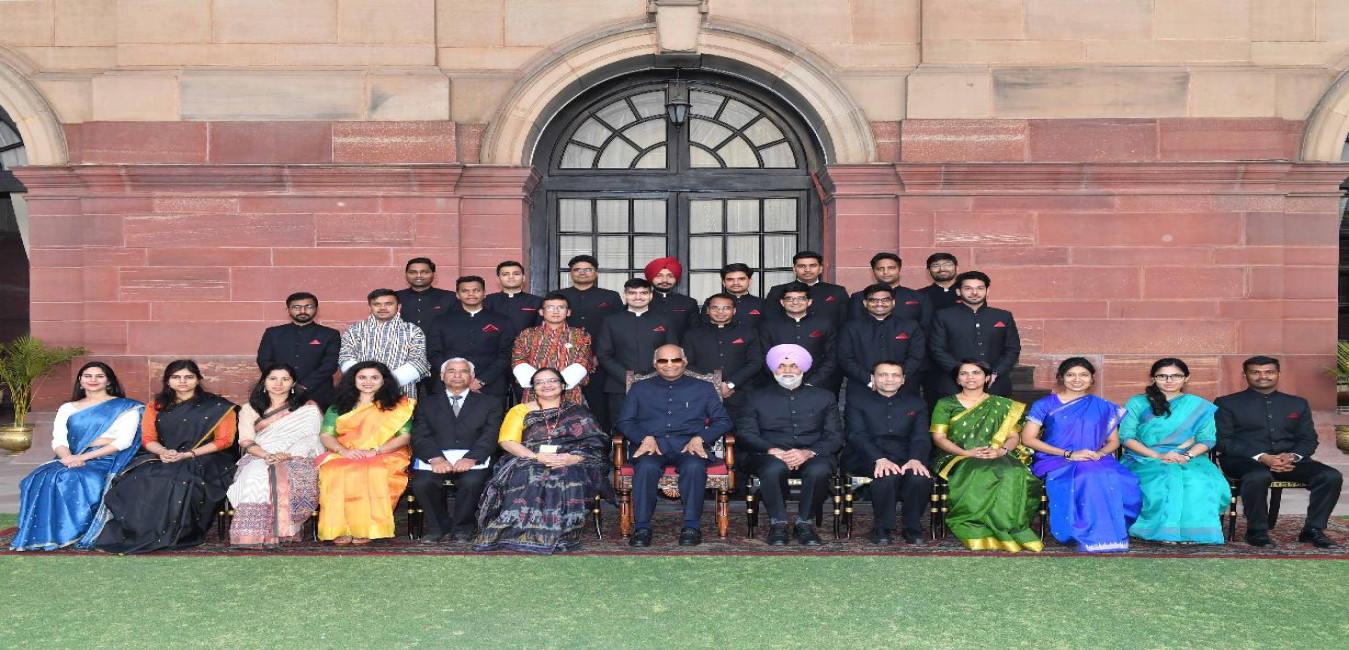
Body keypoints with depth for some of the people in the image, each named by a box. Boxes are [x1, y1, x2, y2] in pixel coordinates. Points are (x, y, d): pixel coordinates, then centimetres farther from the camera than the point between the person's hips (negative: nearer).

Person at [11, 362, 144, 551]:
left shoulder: (125, 407, 6)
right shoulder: (67, 409, 20)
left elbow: (124, 441, -6)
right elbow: (58, 441, 9)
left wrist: (84, 457, -14)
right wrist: (68, 458, -15)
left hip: (106, 461, -4)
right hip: (71, 460, 4)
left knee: (74, 480, -33)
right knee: (43, 478, -26)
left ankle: (77, 532, -22)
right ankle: (45, 534, -20)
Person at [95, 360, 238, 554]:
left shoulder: (217, 407, 6)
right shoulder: (155, 407, 19)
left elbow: (224, 440, -1)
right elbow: (148, 439, 12)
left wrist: (188, 454, -12)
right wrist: (163, 452, -12)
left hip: (203, 460, -3)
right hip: (160, 458, 4)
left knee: (180, 482, -36)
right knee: (140, 480, -29)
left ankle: (171, 536, -26)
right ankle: (131, 533, -23)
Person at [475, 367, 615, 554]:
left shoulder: (578, 411, 18)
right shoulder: (520, 410, 19)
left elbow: (596, 442, 6)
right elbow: (507, 441, 3)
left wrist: (574, 458, -15)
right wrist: (537, 457, -14)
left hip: (572, 463, 0)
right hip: (528, 461, 0)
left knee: (571, 478, -35)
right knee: (526, 477, -35)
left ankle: (559, 536, -28)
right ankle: (525, 534, -28)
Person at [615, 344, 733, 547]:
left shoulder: (703, 388, 23)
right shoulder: (640, 388, 24)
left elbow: (723, 421, 14)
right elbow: (622, 421, 14)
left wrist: (700, 438, -4)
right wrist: (645, 438, -5)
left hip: (688, 445, 0)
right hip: (651, 446, 0)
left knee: (694, 467, -36)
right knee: (646, 467, -35)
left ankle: (692, 526, -27)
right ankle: (642, 527, -27)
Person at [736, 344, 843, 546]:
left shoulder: (824, 397, 18)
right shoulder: (758, 398, 17)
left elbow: (835, 436, 7)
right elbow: (745, 434, 4)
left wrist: (808, 453, -13)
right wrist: (773, 451, -15)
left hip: (812, 455, 1)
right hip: (770, 456, 0)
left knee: (819, 470, -35)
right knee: (774, 468, -37)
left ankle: (804, 523, -14)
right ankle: (777, 524, -19)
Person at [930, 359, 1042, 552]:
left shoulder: (1003, 405, 18)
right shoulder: (945, 404, 12)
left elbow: (1014, 437, 10)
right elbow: (938, 437, 2)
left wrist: (1001, 451, -14)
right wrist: (966, 453, -15)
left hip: (997, 459, 2)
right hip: (957, 459, -1)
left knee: (1012, 473, -35)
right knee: (980, 475, -38)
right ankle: (1007, 532, -30)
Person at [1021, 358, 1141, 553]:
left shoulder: (1103, 407, 17)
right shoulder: (1045, 405, 8)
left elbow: (1113, 441, 17)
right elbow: (1028, 438, -1)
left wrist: (1100, 453, -8)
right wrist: (1068, 454, -10)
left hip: (1096, 461, 3)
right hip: (1055, 462, -3)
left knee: (1115, 479, -33)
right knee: (1088, 478, -36)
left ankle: (1112, 534, -22)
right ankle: (1093, 538, -29)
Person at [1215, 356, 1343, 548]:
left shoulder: (1298, 404, 19)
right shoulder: (1226, 403, 6)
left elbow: (1309, 439, 13)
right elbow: (1224, 440, -3)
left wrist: (1292, 456, -11)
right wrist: (1261, 457, -17)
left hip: (1289, 460, 4)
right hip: (1244, 460, -4)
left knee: (1331, 476, -22)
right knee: (1259, 476, -38)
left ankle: (1313, 530, -9)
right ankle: (1257, 532, -20)